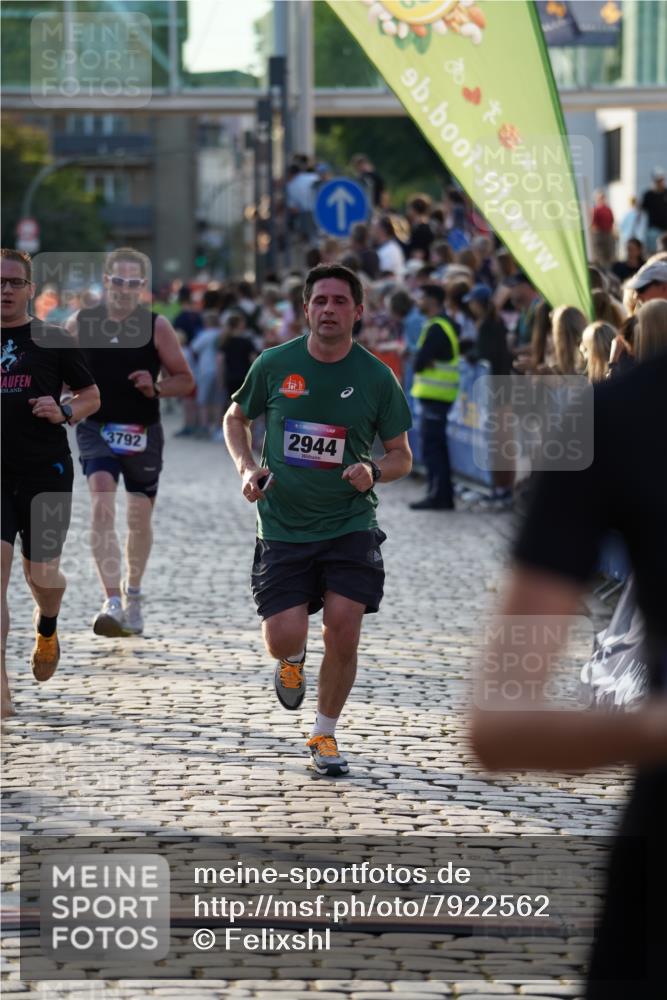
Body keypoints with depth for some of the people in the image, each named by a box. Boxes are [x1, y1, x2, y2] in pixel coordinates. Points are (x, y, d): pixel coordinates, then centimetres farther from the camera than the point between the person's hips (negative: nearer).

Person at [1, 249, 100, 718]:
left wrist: (65, 412, -11)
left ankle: (47, 628, 44)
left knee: (41, 574, 5)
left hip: (45, 472, -1)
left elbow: (92, 395, 9)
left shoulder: (53, 340, 2)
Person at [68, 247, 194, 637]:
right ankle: (112, 602, -29)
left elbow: (186, 382, 0)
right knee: (102, 506, -21)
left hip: (143, 433, 1)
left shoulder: (157, 327, -4)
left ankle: (133, 594, 36)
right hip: (96, 429, -1)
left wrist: (156, 387, -19)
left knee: (140, 517, 11)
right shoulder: (80, 324, -1)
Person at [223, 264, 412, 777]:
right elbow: (236, 419, 14)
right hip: (282, 527, 0)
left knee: (343, 636, -8)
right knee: (284, 638, -11)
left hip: (350, 526, 0)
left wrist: (374, 473, -15)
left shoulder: (377, 377, -3)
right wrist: (247, 468, -4)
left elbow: (402, 455, 6)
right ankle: (294, 659, 30)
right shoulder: (274, 364, -3)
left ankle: (325, 734, 16)